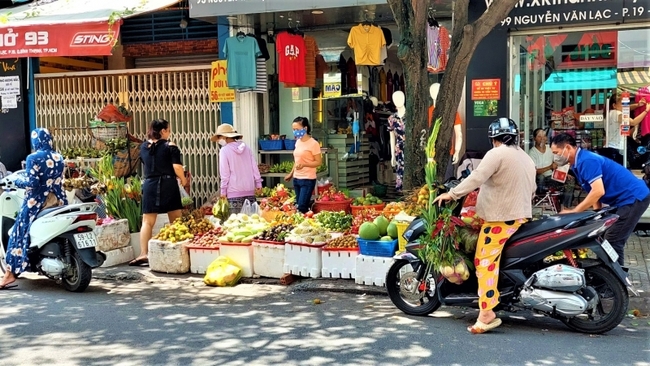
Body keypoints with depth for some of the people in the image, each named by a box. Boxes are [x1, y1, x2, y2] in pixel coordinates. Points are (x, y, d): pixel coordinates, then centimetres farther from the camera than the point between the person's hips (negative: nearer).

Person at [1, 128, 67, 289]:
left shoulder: (33, 158, -12)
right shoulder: (59, 158, 6)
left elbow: (31, 183, -17)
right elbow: (59, 182, 9)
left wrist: (16, 181, 1)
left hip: (35, 202, -6)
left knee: (19, 233, 0)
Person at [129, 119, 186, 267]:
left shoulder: (144, 147, 11)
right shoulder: (170, 146, -4)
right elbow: (177, 167, -13)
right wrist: (183, 180, 6)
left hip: (150, 185, 3)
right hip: (168, 184, -3)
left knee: (147, 221, 4)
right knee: (175, 221, 9)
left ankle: (144, 254, -4)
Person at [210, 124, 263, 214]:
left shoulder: (224, 150, -5)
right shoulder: (246, 148, 8)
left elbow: (225, 173, -5)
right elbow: (254, 167, 10)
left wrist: (223, 190, 1)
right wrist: (258, 183, 15)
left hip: (234, 191, -5)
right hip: (250, 189, 5)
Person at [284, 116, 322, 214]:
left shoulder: (313, 143, -12)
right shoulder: (298, 142, 10)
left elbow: (318, 162, -13)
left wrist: (304, 164, -26)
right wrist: (291, 174, 20)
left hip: (308, 180, -7)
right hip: (296, 179, 7)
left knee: (302, 207, -13)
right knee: (298, 206, 7)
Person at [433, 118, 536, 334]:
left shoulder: (497, 154, -9)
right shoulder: (526, 158, 18)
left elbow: (476, 178, -20)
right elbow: (532, 189, 23)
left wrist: (452, 194, -15)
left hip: (500, 218, -9)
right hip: (521, 216, 9)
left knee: (486, 261, -12)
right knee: (490, 260, 16)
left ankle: (486, 313, -20)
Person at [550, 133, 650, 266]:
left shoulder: (587, 160, -21)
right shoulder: (579, 163, 11)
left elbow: (598, 191, -29)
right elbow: (594, 191, 14)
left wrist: (573, 212, -24)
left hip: (633, 198, -10)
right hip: (627, 199, 10)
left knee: (612, 241, -11)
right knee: (610, 240, 13)